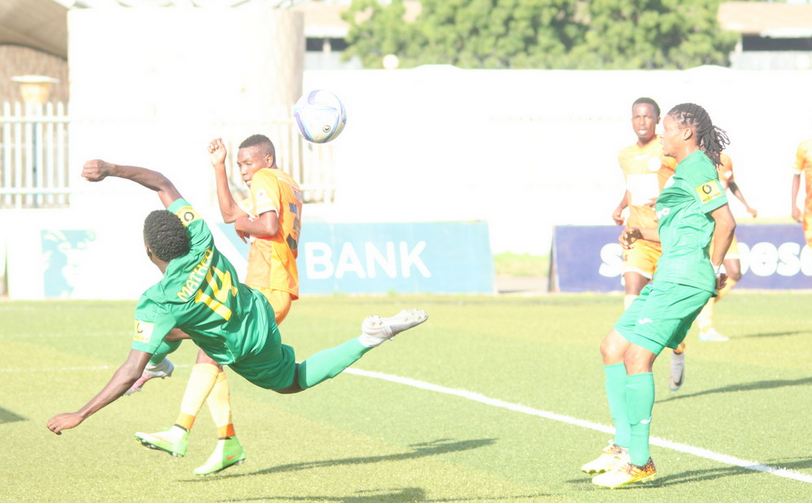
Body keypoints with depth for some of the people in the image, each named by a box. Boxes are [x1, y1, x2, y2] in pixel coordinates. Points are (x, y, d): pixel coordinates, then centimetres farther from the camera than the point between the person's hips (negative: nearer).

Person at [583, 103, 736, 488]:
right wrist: (642, 233, 17)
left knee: (636, 355, -14)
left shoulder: (696, 167, -10)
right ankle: (624, 445, 11)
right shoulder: (687, 170, 22)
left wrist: (714, 269, -11)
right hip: (668, 278, 11)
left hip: (683, 278, -11)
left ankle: (639, 461, -11)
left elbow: (725, 221, -18)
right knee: (612, 348, 10)